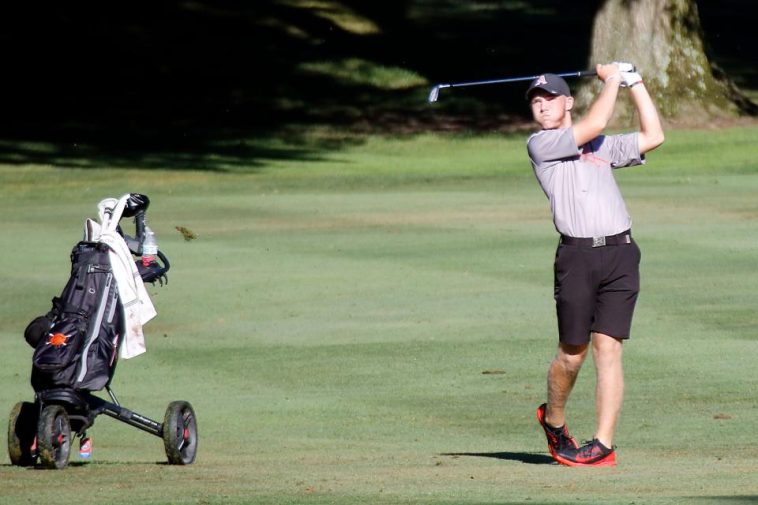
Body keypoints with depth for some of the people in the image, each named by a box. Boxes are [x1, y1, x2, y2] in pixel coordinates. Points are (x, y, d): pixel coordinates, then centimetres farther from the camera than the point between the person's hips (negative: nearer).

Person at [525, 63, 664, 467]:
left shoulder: (603, 146, 22)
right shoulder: (540, 144, 5)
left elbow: (653, 136, 22)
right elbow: (595, 123, -5)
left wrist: (635, 84, 21)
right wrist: (611, 80, 9)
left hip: (620, 254, 3)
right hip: (577, 255, -3)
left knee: (607, 347, -5)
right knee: (573, 353, 0)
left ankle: (603, 445, -7)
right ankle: (553, 421, 27)